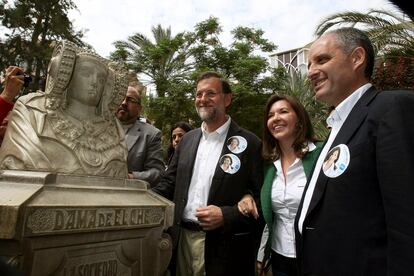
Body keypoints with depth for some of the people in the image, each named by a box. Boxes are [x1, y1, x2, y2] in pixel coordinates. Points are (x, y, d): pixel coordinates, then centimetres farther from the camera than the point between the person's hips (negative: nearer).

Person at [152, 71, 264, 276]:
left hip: (223, 248, -4)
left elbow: (262, 199, -10)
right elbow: (169, 184, 9)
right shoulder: (188, 139, 6)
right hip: (183, 238, 5)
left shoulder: (249, 143, -10)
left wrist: (226, 216, -20)